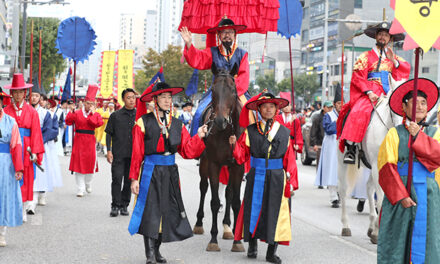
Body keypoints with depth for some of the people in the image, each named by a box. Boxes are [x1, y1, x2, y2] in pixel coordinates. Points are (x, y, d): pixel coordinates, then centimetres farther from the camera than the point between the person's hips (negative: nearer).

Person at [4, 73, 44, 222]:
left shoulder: (31, 112, 6)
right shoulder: (6, 111, 5)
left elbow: (35, 132, 2)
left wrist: (34, 152, -6)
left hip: (26, 149, 1)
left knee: (26, 179, 2)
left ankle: (23, 211, 10)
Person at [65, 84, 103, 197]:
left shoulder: (96, 115, 5)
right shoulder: (77, 113, 4)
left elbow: (98, 123, -13)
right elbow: (68, 122, -3)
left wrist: (92, 113, -12)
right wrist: (72, 112, -14)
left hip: (90, 141, 1)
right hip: (79, 140, 0)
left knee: (90, 163, 4)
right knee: (79, 164, -2)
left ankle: (88, 185, 28)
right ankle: (80, 189, 3)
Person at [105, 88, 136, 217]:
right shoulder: (115, 115, 2)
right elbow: (109, 133, 4)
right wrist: (108, 151, -5)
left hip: (133, 154, 2)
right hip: (118, 154, -2)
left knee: (129, 180, 6)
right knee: (117, 179, -6)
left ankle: (124, 205, 15)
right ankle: (115, 206, 0)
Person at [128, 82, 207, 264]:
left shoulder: (177, 125, 10)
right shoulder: (144, 122, -3)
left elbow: (187, 151, 4)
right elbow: (137, 153, -4)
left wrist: (198, 137, -10)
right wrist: (134, 178, -7)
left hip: (170, 173, 5)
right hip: (150, 172, -5)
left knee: (167, 210, 8)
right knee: (150, 211, -6)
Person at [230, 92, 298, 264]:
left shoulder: (284, 132, 6)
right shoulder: (250, 131, 4)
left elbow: (289, 158, 6)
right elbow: (242, 155, 3)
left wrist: (290, 179, 1)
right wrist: (235, 145, -16)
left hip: (276, 178, 1)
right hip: (256, 177, 0)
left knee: (274, 211, 1)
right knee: (253, 209, 3)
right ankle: (252, 247, 19)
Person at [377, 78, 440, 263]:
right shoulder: (394, 134, 0)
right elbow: (387, 167, -7)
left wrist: (418, 136, -13)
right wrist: (400, 195, -16)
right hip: (399, 193, -2)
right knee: (397, 240, 0)